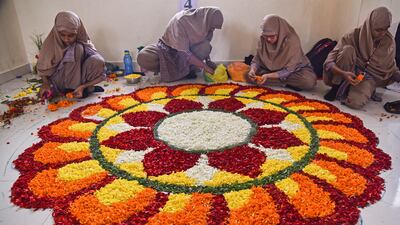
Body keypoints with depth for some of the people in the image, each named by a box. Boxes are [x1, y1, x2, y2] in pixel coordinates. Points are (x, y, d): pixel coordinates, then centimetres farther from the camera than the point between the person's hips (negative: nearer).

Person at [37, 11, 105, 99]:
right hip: (58, 85, 0)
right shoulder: (51, 43, -12)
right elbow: (42, 67, 1)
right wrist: (46, 83, -16)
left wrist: (83, 87, -26)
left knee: (97, 61, -28)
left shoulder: (84, 45, -15)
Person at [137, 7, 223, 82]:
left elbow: (206, 47, 3)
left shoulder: (204, 22, -14)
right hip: (169, 49, -4)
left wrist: (208, 61, -8)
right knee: (143, 57, -32)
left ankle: (189, 69, -6)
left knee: (205, 47, -29)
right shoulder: (180, 21, -32)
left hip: (189, 49, 4)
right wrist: (205, 66, -30)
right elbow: (183, 53, -32)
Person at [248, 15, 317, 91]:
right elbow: (256, 60, -9)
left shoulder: (292, 40, -27)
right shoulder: (263, 39, -15)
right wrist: (253, 70, -31)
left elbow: (288, 70, -27)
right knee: (252, 74, -22)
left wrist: (268, 76, -39)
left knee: (309, 81, -34)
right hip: (273, 70, 4)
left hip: (295, 69, -4)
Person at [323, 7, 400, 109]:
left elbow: (391, 68, 9)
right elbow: (329, 62, -21)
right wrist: (343, 74, -39)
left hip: (369, 78, 0)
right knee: (348, 49, -30)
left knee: (355, 102, -34)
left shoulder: (389, 42, -5)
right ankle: (337, 88, -13)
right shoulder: (354, 36, -14)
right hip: (349, 75, 0)